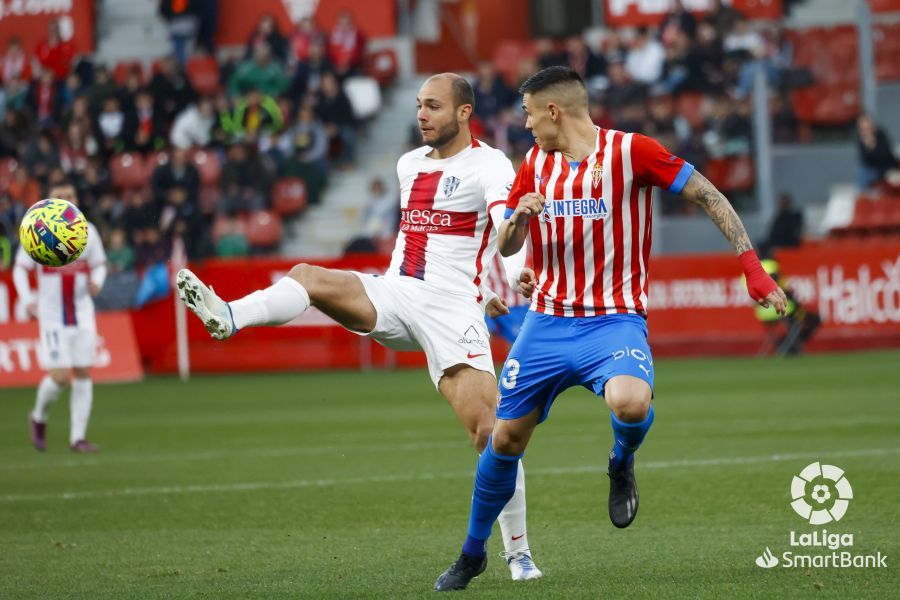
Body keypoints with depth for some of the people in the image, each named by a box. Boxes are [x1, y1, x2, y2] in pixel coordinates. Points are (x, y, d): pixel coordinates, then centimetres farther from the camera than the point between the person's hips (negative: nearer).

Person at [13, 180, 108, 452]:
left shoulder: (88, 231, 4)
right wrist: (28, 300, -14)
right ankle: (39, 417, 18)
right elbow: (20, 268, 0)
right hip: (52, 315, -3)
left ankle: (78, 437, 6)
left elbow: (99, 264, 14)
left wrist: (96, 283, -9)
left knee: (83, 373, -1)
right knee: (59, 376, -11)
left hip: (82, 313, 3)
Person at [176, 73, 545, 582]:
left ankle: (518, 552, 0)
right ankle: (228, 318, -46)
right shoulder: (410, 164, 16)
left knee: (489, 431, -12)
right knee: (309, 278, -20)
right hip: (394, 294, 6)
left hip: (452, 309, -6)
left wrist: (509, 280, -46)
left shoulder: (488, 166, -7)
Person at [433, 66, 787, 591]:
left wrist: (751, 266, -12)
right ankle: (473, 553, 25)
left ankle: (623, 464, 2)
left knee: (630, 404, -34)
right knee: (505, 439, 5)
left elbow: (709, 196, -5)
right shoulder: (535, 163, 9)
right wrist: (519, 217, -10)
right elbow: (505, 247, 14)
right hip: (547, 323, 5)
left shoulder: (630, 151, -7)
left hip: (614, 321, -5)